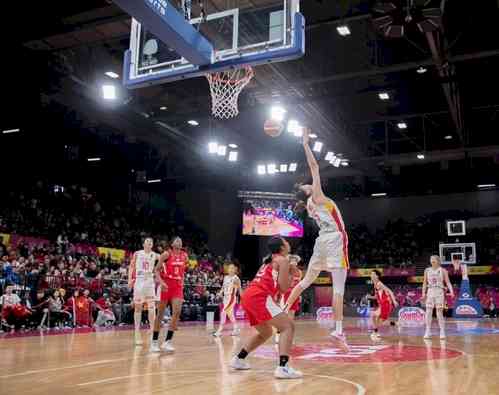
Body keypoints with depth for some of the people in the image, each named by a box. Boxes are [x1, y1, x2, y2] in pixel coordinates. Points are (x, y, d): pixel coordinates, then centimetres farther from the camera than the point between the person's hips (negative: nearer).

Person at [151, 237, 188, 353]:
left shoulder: (184, 255, 7)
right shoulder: (167, 254, -7)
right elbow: (157, 269, -7)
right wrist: (161, 282, -22)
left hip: (178, 286, 4)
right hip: (166, 285, -4)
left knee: (177, 312, -12)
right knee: (160, 313, 3)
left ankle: (168, 341, -7)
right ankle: (154, 341, 15)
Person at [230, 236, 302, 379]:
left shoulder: (270, 261, 29)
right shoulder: (283, 260, 4)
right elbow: (283, 288, -2)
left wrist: (287, 273, 29)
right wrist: (290, 274, 14)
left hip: (248, 296, 9)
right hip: (259, 297, -9)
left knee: (266, 332, 27)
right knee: (288, 326, -9)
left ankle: (238, 359, 30)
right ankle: (283, 367, -23)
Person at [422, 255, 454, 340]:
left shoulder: (443, 270, 1)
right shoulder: (427, 270, 9)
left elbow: (448, 282, -1)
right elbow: (425, 283, 13)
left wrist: (451, 291, -15)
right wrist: (423, 293, 6)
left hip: (439, 292, -3)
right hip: (430, 292, 3)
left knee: (439, 313, -3)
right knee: (428, 313, -3)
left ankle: (442, 332, 6)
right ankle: (428, 332, 2)